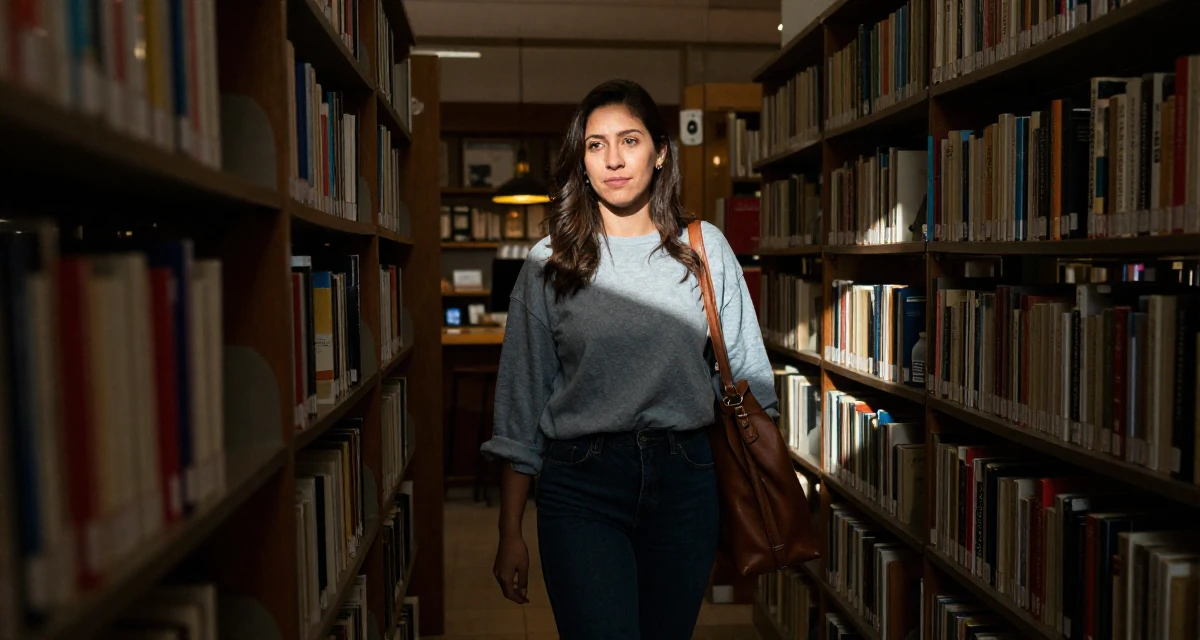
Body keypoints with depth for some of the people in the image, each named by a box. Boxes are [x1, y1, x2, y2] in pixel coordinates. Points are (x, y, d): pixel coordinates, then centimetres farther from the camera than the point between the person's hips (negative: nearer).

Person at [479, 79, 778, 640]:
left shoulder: (705, 247, 5)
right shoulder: (549, 263, 2)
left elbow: (748, 374, 10)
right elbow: (521, 401, 3)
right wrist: (510, 534, 2)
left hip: (684, 476, 2)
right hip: (581, 487, -1)